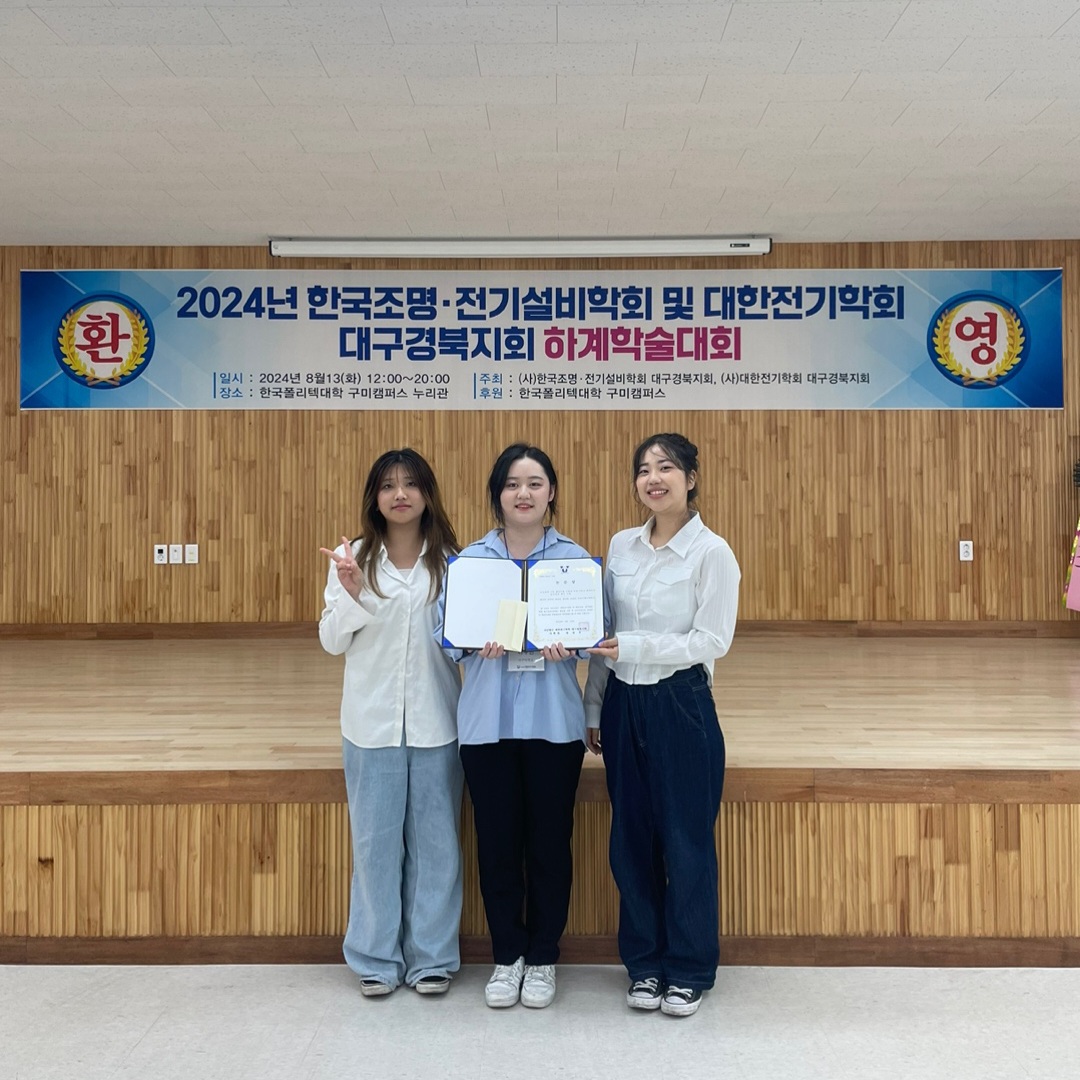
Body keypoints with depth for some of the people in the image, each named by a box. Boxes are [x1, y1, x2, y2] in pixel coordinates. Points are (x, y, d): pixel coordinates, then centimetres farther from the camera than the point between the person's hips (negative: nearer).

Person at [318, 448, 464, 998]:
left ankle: (431, 956, 24)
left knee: (435, 841, 9)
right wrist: (352, 592, -15)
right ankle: (377, 959, 25)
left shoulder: (450, 561, 1)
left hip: (435, 720, 0)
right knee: (376, 840, 9)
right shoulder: (354, 557, 1)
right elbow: (332, 640, 0)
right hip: (372, 720, 0)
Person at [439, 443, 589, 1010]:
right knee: (497, 842, 9)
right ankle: (507, 957, 28)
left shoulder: (576, 558, 2)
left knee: (549, 841, 8)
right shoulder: (469, 559, 5)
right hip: (488, 721, 1)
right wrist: (478, 643, -18)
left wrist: (568, 644, -20)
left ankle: (542, 959, 27)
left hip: (554, 721, -1)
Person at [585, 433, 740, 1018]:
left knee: (686, 841, 6)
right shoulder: (621, 546, 6)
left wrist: (635, 647, -21)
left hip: (680, 707, -5)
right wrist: (594, 708, 10)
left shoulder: (712, 552, -9)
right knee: (631, 840, 12)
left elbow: (712, 641, -13)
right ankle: (644, 963, 29)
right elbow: (602, 635, 10)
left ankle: (688, 970, 24)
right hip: (624, 706, 5)